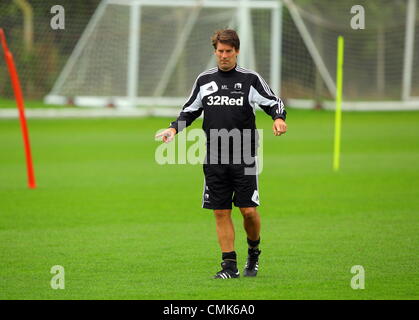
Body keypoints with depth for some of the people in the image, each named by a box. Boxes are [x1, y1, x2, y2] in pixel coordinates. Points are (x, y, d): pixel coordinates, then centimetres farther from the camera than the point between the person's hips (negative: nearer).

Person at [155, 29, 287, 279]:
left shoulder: (250, 79, 2)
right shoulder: (204, 80, 11)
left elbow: (274, 103, 6)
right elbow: (190, 110, 21)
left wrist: (279, 118, -16)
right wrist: (174, 128, 5)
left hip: (244, 157, -2)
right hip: (214, 159, 3)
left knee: (249, 210, -6)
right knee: (221, 212, 0)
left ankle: (254, 250, 21)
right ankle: (230, 265, 5)